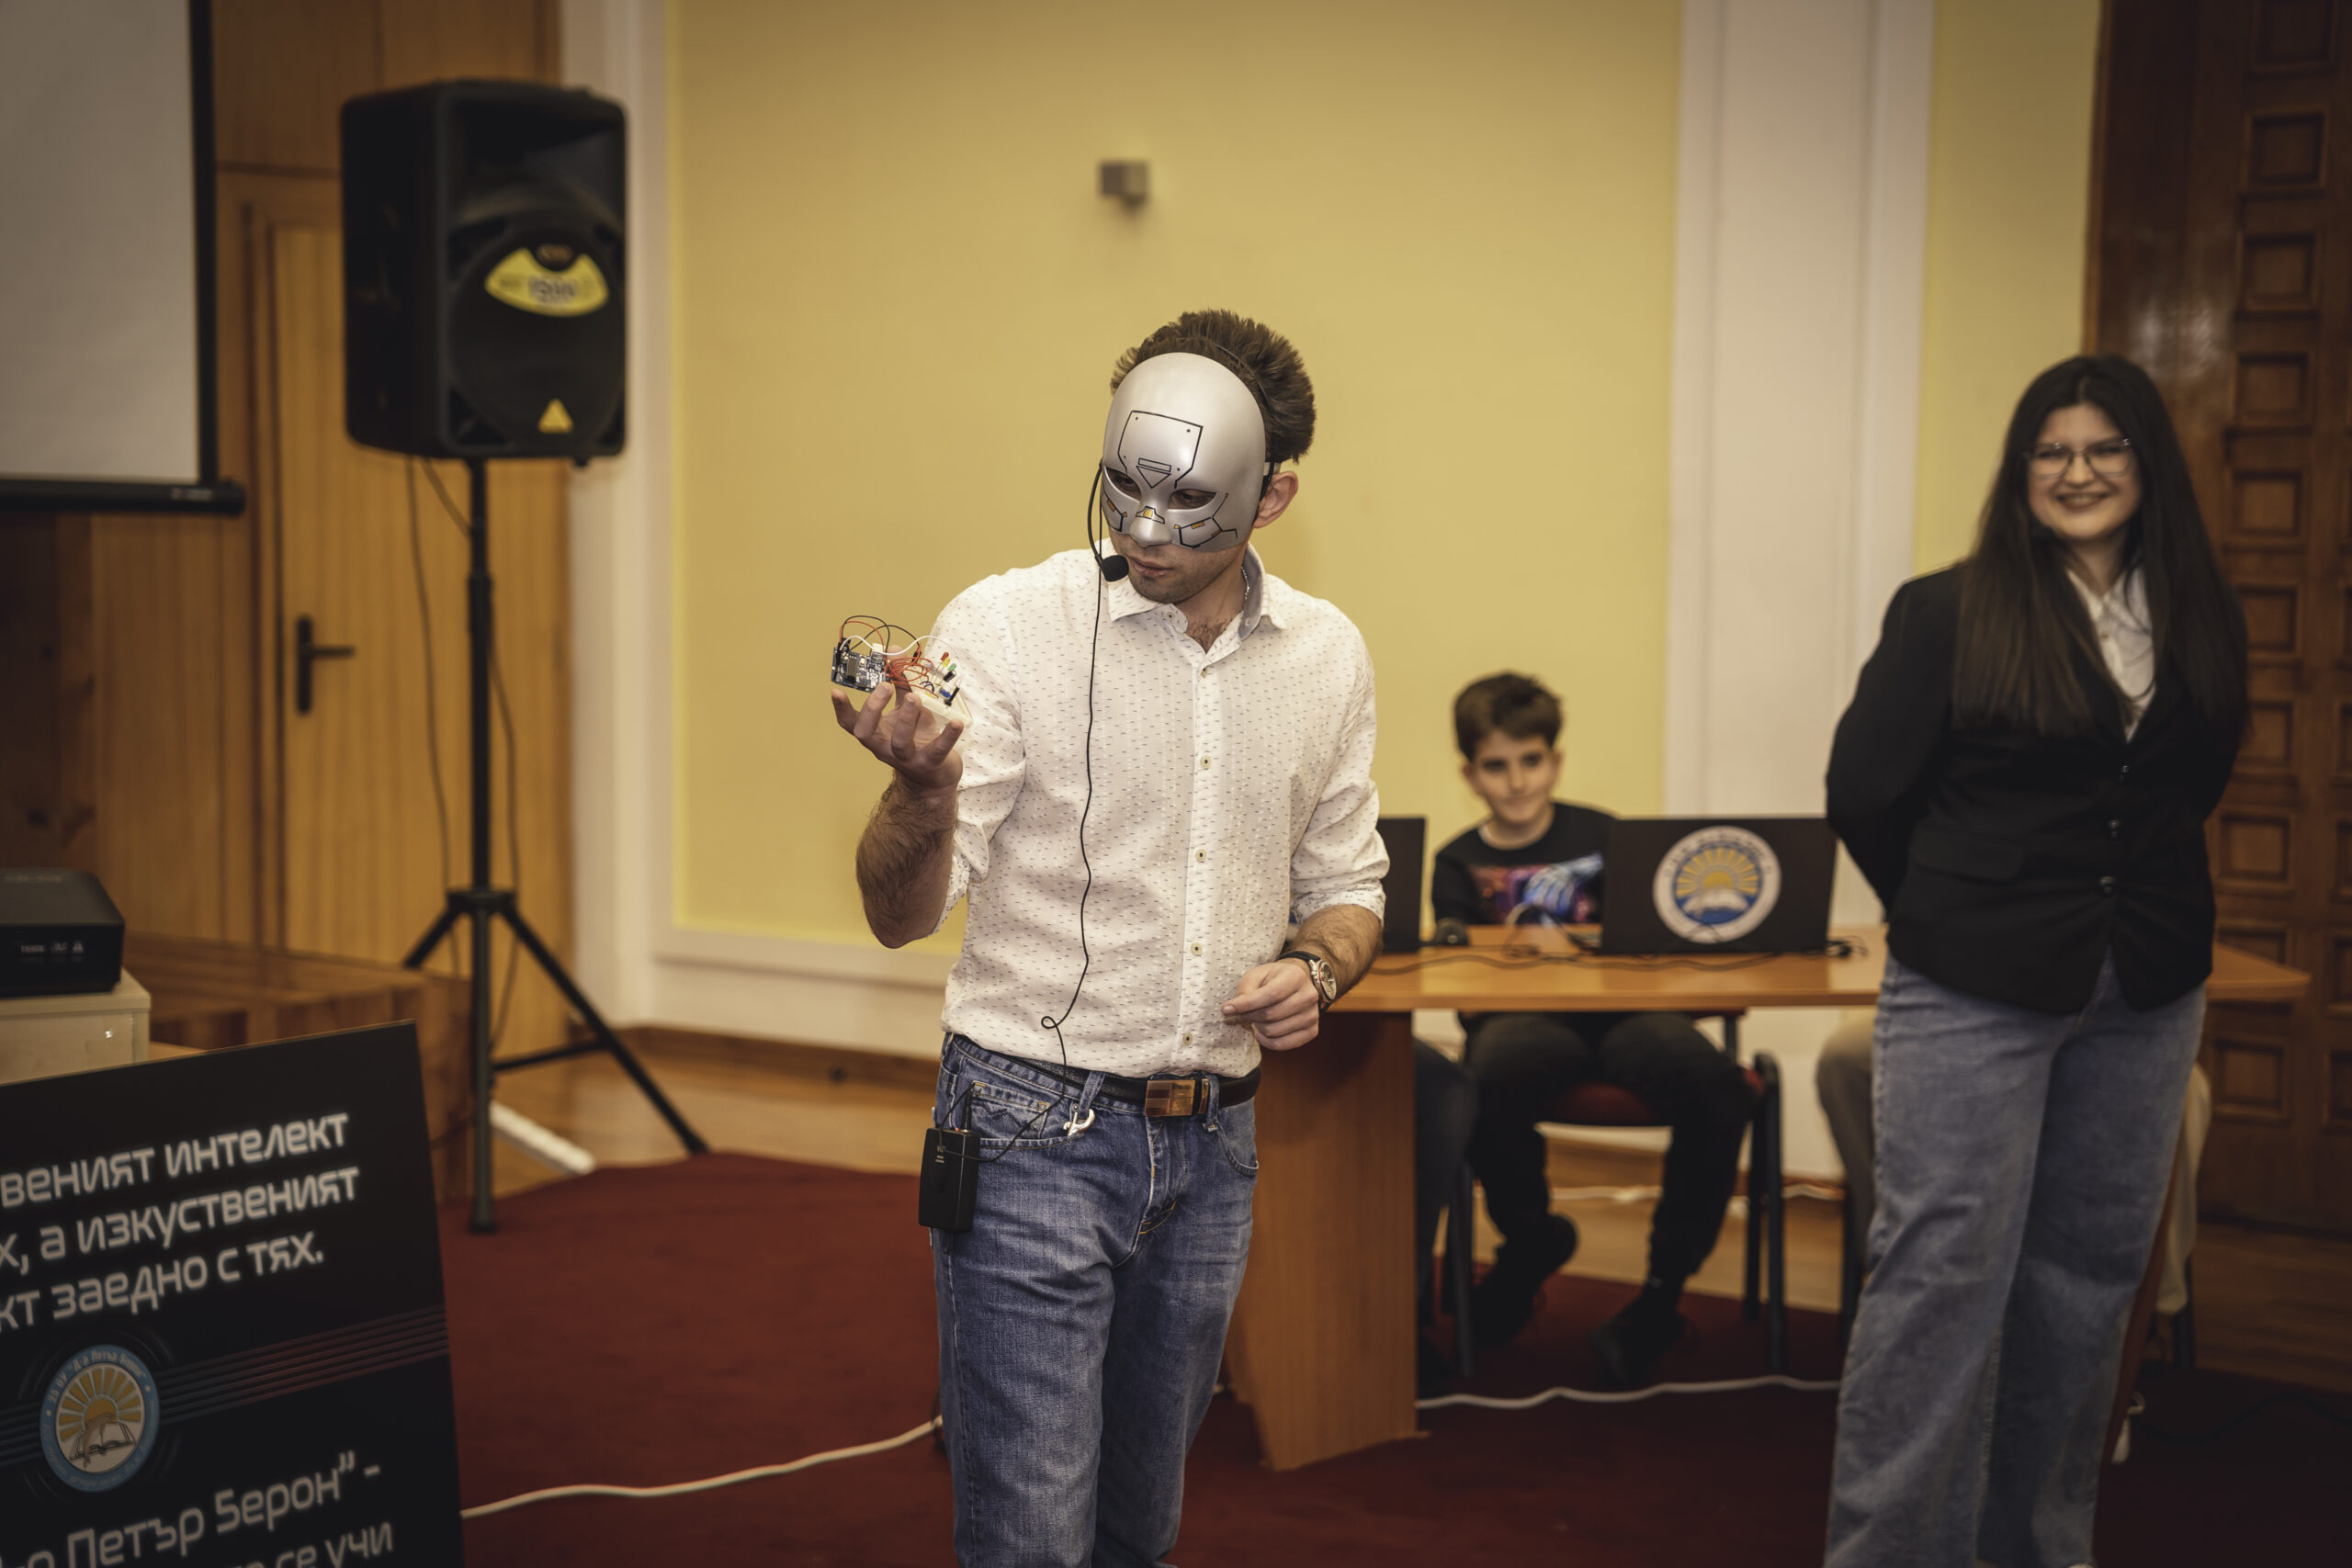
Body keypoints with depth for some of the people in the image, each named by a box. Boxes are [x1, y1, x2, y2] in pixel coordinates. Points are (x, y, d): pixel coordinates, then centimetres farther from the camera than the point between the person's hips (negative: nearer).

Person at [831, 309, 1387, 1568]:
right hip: (1035, 1129, -4)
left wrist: (1318, 969, -6)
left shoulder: (1326, 658, 4)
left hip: (1213, 1146, 5)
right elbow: (902, 914, -13)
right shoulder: (1006, 626, -10)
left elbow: (1345, 884, 17)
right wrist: (923, 791, -34)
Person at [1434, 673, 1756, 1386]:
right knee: (1491, 1075, -39)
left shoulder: (1601, 836, 14)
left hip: (1618, 1010, 1)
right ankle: (1531, 1238, -3)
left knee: (1720, 1088, -32)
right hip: (1521, 1023, 0)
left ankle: (1661, 1292, -11)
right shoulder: (1459, 865, 15)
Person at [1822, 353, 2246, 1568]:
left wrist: (2141, 908, 9)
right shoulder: (1949, 612, -6)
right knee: (1943, 1268, -5)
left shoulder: (2199, 622, 7)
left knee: (2089, 1271, 12)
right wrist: (1955, 916, 7)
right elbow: (1863, 794, -2)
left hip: (2145, 996, 5)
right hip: (1973, 997, -5)